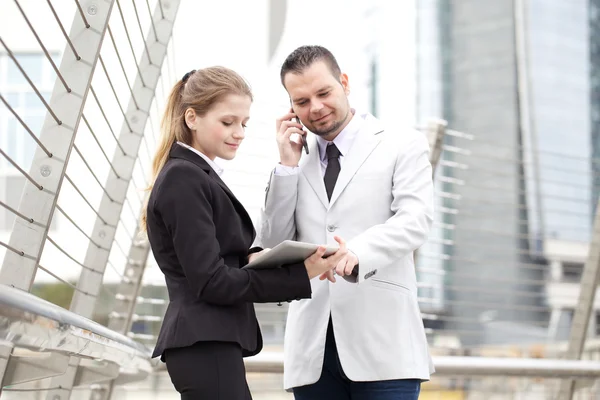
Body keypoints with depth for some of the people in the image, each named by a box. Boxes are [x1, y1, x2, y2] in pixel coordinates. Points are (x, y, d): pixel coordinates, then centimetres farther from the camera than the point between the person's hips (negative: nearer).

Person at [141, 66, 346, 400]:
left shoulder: (199, 176, 17)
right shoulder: (183, 180, -13)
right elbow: (211, 282, -18)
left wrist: (252, 257, 0)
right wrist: (301, 275, -20)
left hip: (213, 343, 10)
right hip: (206, 346, -10)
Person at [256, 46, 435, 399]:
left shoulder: (403, 145, 7)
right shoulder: (300, 165, 20)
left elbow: (415, 220, -9)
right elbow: (273, 244, 12)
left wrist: (357, 254, -28)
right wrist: (287, 165, 5)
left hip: (382, 343, -4)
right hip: (314, 348, 4)